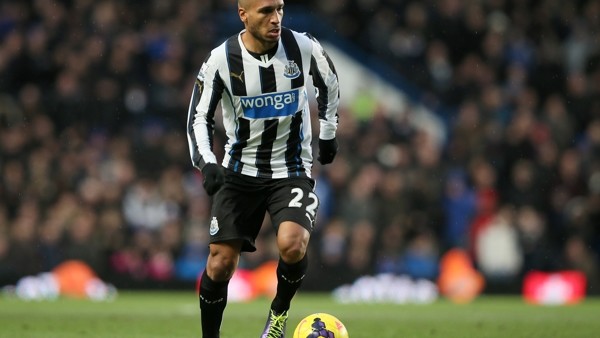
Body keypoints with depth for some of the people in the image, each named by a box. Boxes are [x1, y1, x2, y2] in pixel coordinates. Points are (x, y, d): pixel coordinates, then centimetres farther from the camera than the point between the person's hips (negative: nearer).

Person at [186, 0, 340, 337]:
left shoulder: (304, 47, -11)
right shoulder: (222, 60, -13)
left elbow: (329, 82, 12)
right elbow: (199, 117, -3)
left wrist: (329, 132, 20)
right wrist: (206, 163, -19)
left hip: (292, 171, -1)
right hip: (240, 172, 1)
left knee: (292, 244, -26)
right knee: (221, 262, -4)